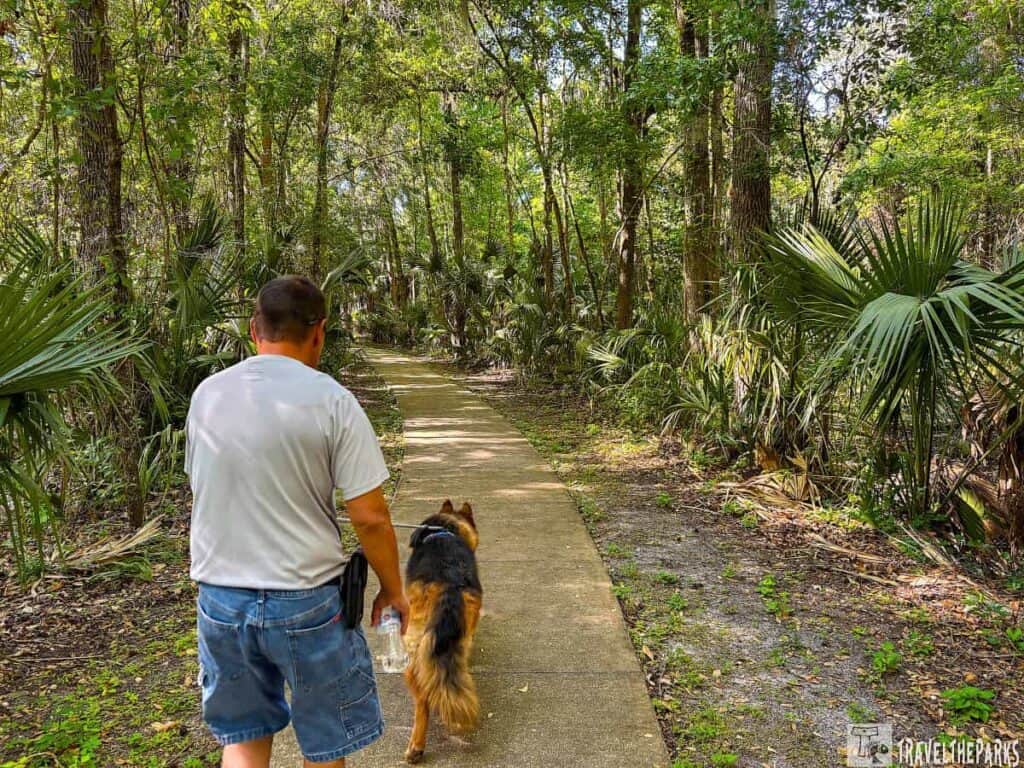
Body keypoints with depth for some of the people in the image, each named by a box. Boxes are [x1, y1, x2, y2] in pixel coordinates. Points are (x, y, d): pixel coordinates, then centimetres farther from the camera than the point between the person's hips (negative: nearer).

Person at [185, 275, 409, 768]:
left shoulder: (206, 395, 1)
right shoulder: (330, 400, -15)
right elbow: (370, 518, -14)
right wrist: (392, 589, 2)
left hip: (218, 597, 4)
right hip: (304, 600, -4)